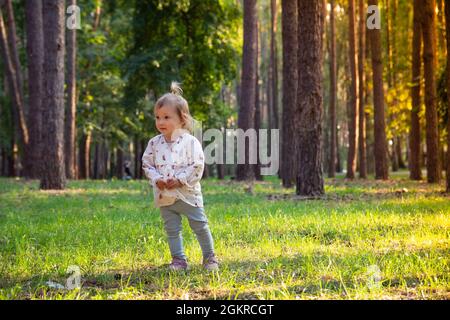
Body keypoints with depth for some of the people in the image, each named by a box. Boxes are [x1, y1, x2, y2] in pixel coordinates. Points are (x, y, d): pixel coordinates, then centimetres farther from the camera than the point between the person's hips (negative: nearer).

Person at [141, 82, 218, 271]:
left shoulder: (190, 142, -10)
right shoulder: (154, 144, 3)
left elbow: (197, 166, -13)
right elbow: (147, 165, 6)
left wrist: (179, 180, -20)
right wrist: (157, 179, -11)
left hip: (188, 193, -3)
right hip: (164, 196, 4)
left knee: (200, 227, 3)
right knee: (172, 230, 9)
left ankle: (209, 257, 17)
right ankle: (179, 260, 18)